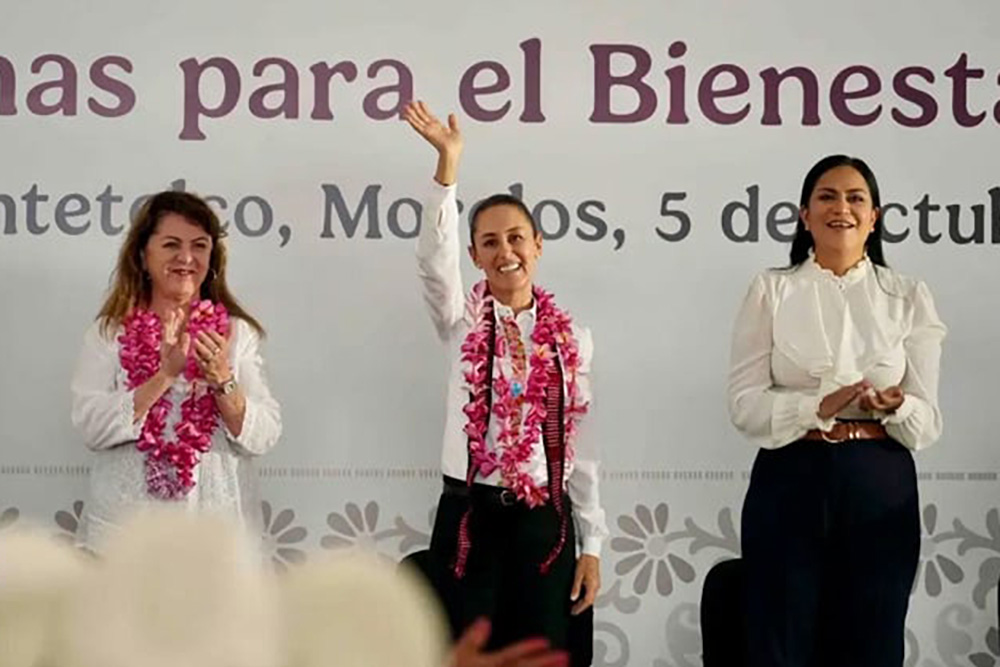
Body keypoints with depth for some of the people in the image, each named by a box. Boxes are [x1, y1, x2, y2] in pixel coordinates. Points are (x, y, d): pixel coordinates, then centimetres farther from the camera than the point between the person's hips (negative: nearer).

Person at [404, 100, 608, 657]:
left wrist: (592, 543, 4)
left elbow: (580, 442, 6)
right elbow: (436, 256, -18)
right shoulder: (463, 321, 2)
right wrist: (449, 163, -30)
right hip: (470, 515, -1)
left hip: (544, 521, 1)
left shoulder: (571, 336, 6)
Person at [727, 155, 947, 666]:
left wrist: (894, 408, -21)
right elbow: (745, 404, -6)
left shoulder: (908, 297, 5)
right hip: (790, 487, -1)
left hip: (881, 491, 1)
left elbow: (928, 419, 1)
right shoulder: (772, 290, 1)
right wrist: (822, 406, -22)